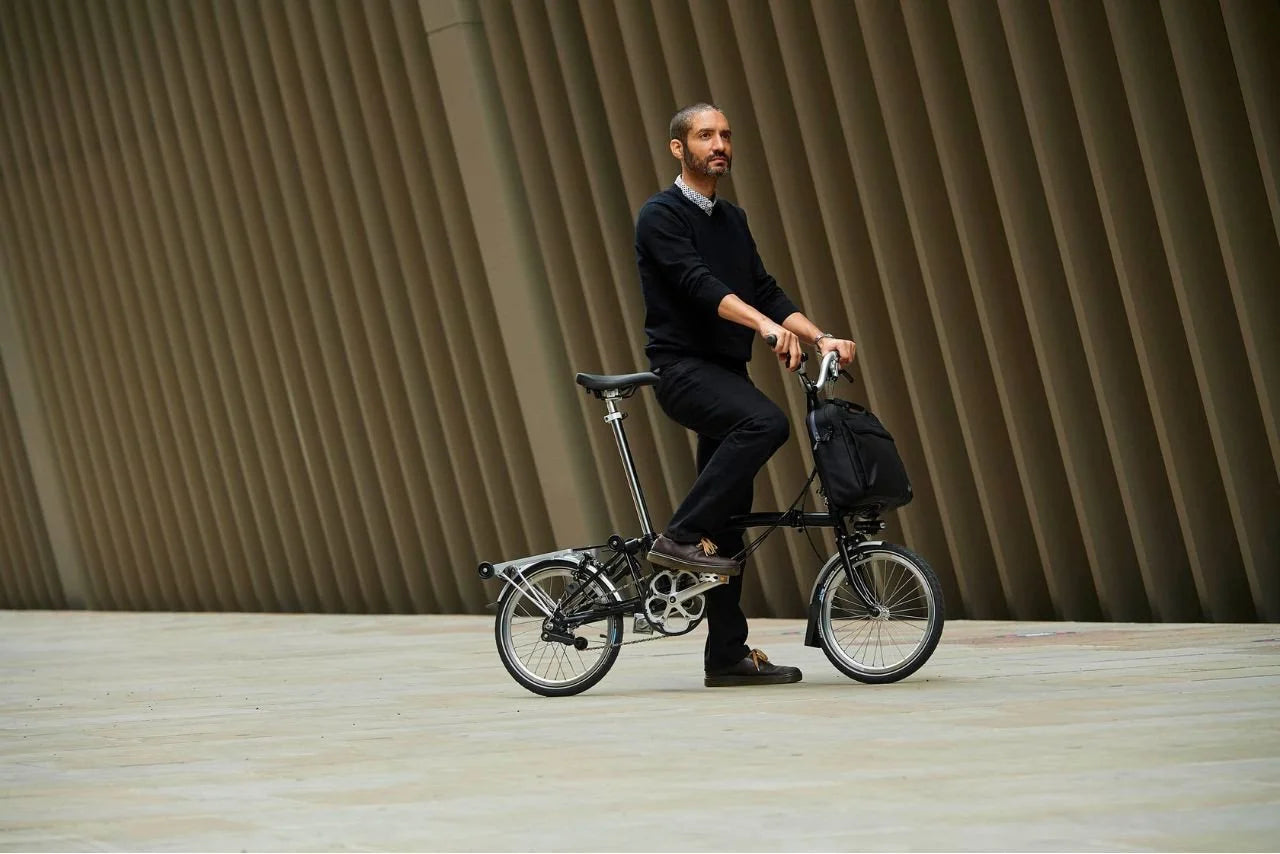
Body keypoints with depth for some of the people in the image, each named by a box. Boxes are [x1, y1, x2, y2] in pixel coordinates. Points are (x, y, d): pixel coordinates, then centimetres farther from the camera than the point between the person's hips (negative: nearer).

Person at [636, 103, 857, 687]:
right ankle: (683, 536, -25)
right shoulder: (661, 216, -8)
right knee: (766, 422, -34)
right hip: (683, 368, -8)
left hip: (726, 372, 8)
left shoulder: (732, 221, 18)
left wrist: (820, 337, -1)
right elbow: (700, 284, -23)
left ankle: (728, 656, 7)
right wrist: (765, 324, -37)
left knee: (729, 523, 5)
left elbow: (766, 291, 14)